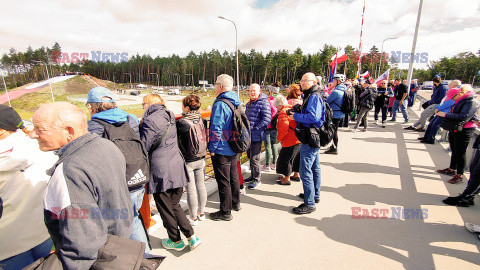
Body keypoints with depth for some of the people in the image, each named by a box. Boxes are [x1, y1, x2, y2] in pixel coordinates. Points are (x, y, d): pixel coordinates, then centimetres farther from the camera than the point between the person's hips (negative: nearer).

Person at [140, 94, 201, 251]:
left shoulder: (150, 121, -12)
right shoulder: (170, 117, 10)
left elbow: (144, 146, -10)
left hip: (160, 170, -7)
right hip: (177, 167, 7)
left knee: (165, 208, 12)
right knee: (175, 205, 19)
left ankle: (176, 241, 28)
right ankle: (192, 237, 16)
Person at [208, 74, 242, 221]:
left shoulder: (220, 104, -20)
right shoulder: (236, 102, 8)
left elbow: (216, 129, -23)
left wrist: (212, 148, -13)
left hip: (221, 150, -9)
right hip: (234, 148, 9)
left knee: (223, 181, 3)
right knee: (233, 176, 22)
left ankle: (225, 212, 17)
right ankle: (235, 203, 39)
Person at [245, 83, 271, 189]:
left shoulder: (264, 103, -13)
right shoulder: (249, 103, 15)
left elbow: (267, 119, -20)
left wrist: (255, 129, -21)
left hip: (256, 136, -9)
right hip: (249, 135, 9)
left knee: (255, 158, -2)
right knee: (250, 156, 19)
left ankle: (257, 180, 13)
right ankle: (253, 176, 36)